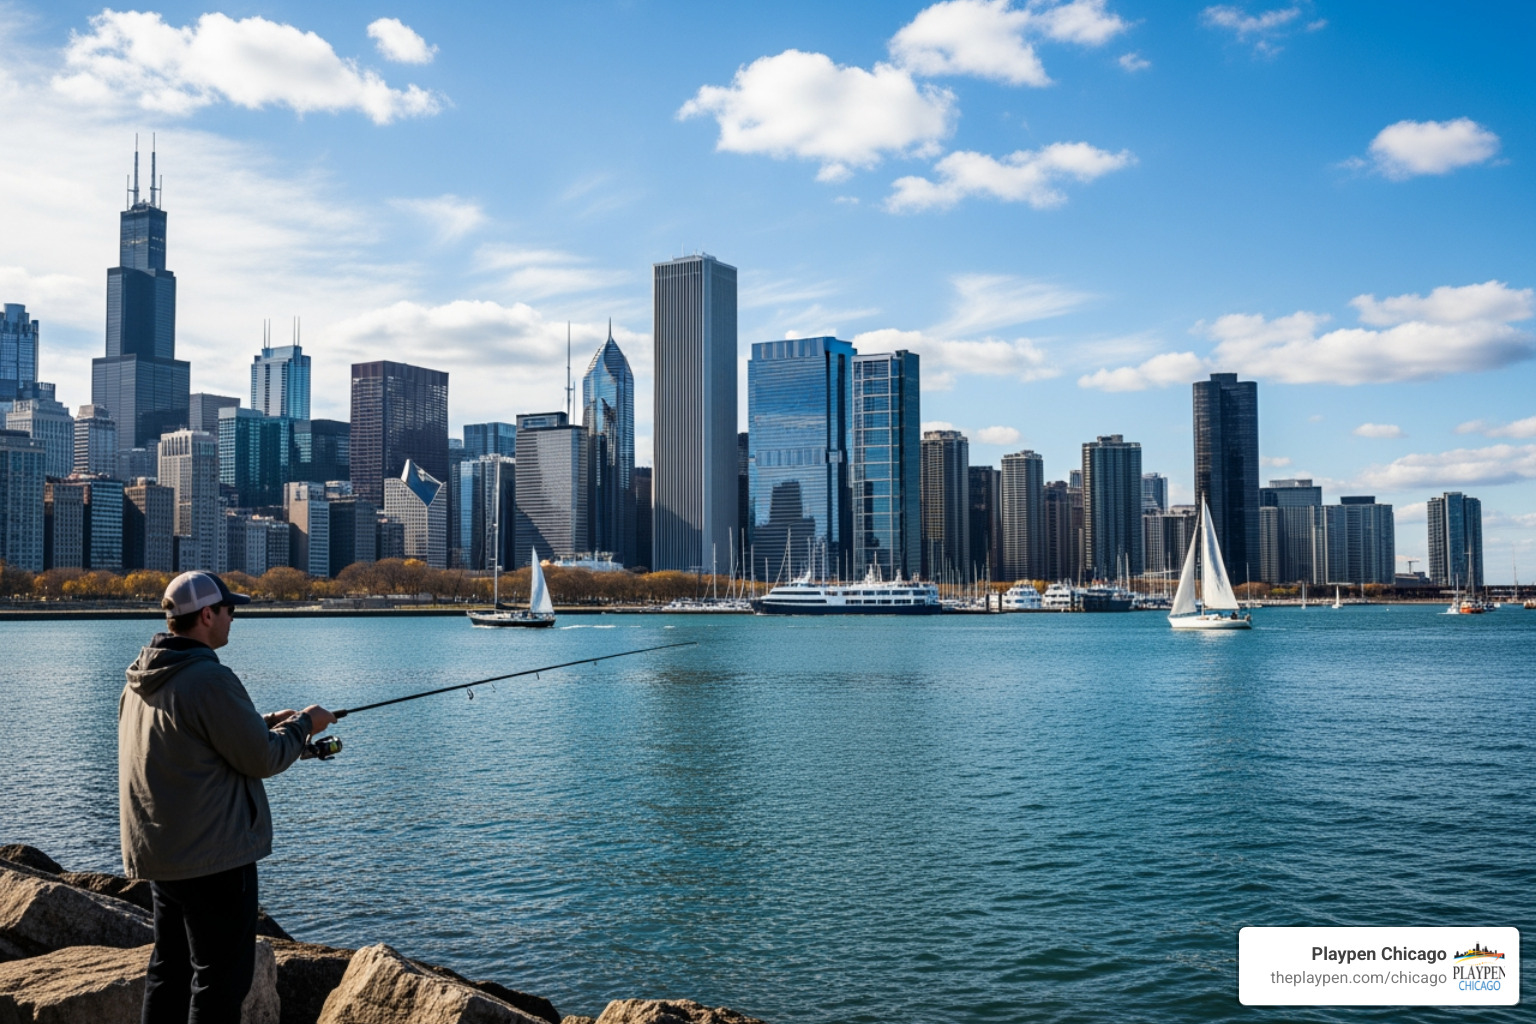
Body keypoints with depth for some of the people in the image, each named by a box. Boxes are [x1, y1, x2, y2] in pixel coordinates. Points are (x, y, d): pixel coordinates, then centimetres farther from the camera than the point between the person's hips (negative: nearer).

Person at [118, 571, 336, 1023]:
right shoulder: (208, 679, -21)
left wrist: (262, 724, 17)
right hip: (213, 857, -9)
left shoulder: (141, 681, 8)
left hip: (158, 853, 9)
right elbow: (261, 759, -17)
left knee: (169, 969, 19)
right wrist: (303, 725, 0)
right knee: (221, 977, 0)